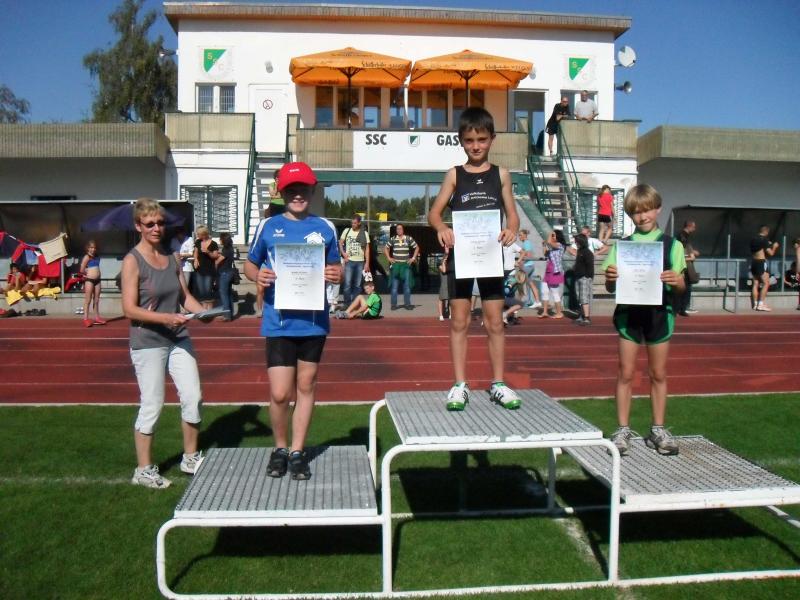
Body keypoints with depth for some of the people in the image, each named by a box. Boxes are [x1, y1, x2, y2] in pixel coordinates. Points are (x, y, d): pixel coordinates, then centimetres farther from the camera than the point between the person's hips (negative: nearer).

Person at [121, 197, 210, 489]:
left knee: (193, 398, 7)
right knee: (151, 407, 2)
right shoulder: (132, 261, -10)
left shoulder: (172, 257, 8)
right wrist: (164, 318, -26)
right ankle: (144, 470, 19)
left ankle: (190, 457, 26)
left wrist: (203, 311, -8)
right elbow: (129, 309, -15)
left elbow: (185, 296, 11)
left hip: (178, 339, 6)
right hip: (147, 343, -6)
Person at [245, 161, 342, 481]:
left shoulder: (325, 228, 7)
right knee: (279, 394, -3)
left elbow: (336, 268, 15)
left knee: (306, 386, 11)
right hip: (278, 322, -1)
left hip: (314, 321, 2)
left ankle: (298, 451, 26)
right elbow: (250, 264, 12)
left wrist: (334, 275, -9)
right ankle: (280, 448, 22)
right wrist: (257, 275, -11)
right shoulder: (268, 227, 4)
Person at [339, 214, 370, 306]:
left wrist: (367, 263, -3)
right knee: (348, 284, -6)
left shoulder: (364, 233, 3)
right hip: (349, 261, -1)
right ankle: (347, 304, 2)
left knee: (357, 285, 7)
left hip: (360, 262, 1)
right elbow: (340, 243, 11)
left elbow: (367, 249, 3)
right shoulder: (346, 231, 3)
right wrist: (343, 253, -7)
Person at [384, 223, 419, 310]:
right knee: (394, 286, 2)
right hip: (395, 265, 0)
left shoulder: (409, 239, 0)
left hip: (406, 265, 0)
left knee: (407, 285, 1)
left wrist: (413, 258, 2)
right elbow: (386, 248, 14)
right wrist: (389, 258, 4)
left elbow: (417, 248, 9)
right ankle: (394, 304, 7)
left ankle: (408, 304, 8)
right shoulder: (392, 239, 3)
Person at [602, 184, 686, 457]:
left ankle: (658, 429, 22)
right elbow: (611, 287, 4)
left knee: (658, 373, 10)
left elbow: (680, 287, 3)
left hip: (659, 312, 0)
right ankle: (623, 430, 14)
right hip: (629, 313, 0)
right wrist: (611, 278, -18)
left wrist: (676, 281, -19)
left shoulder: (672, 245, 2)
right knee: (626, 373, 4)